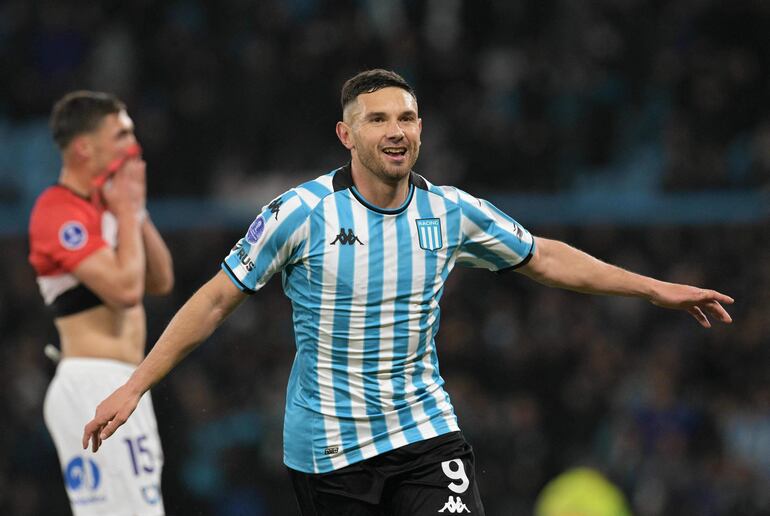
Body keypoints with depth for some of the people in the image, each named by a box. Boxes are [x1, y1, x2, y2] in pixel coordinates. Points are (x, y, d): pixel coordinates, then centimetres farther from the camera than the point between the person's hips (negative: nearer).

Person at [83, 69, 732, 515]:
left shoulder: (452, 212, 1)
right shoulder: (302, 212, -10)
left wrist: (657, 289, 16)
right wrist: (134, 387, -5)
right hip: (326, 451, -3)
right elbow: (216, 299, -3)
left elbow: (545, 258, 15)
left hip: (425, 436, 3)